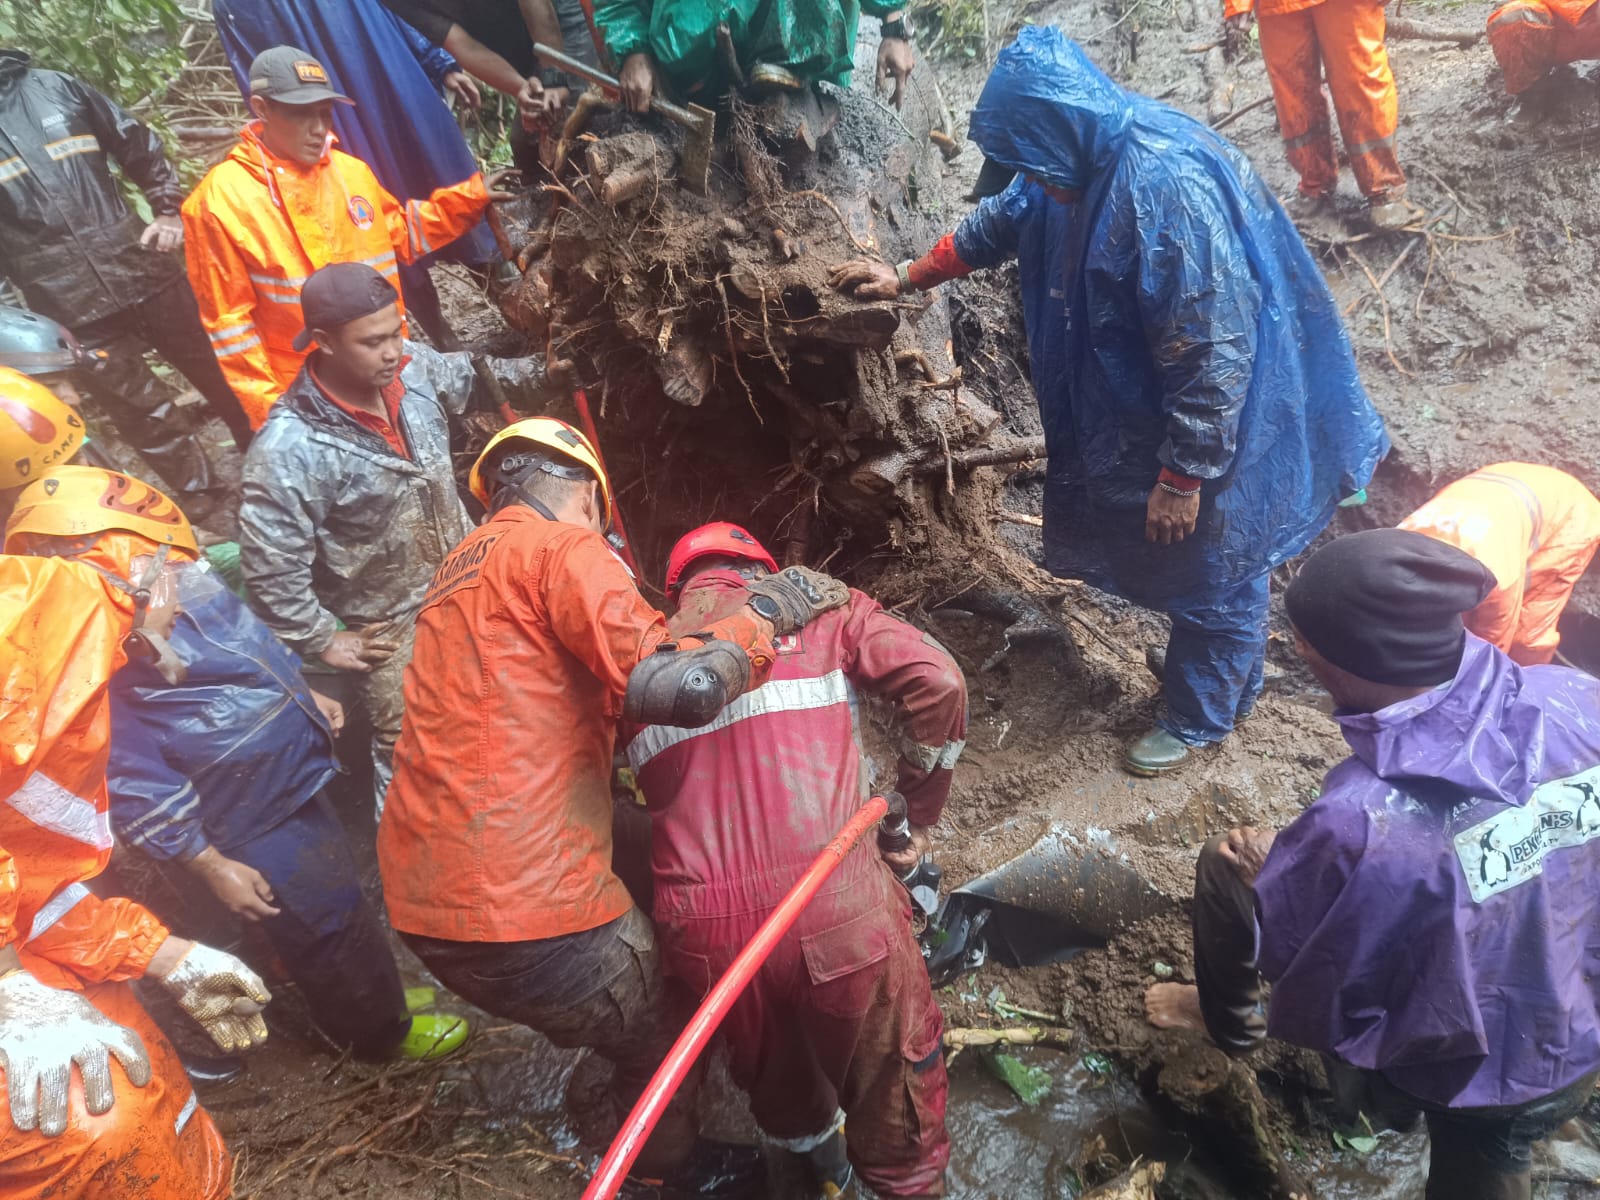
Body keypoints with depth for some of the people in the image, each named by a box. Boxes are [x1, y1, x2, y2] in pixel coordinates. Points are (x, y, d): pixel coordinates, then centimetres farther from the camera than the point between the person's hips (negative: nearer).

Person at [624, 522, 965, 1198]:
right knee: (892, 1086, 22)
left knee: (772, 1069, 33)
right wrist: (917, 814, 10)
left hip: (705, 934, 4)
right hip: (839, 911, -3)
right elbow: (938, 680, 0)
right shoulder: (816, 607, 11)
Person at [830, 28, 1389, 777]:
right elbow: (1003, 222, 16)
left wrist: (1182, 476, -23)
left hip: (1226, 416, -9)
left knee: (1211, 568, 10)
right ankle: (1207, 672, 47)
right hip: (1148, 400, 9)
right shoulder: (1087, 160, -4)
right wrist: (907, 278, 20)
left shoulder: (1170, 188, -32)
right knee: (1163, 554, 23)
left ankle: (1199, 719, 31)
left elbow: (1213, 354, -30)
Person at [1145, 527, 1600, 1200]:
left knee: (1227, 862, 10)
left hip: (1448, 1070, -4)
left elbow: (1307, 1001, -20)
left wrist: (1268, 876, -2)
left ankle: (1230, 1024, 37)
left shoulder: (1360, 824, -39)